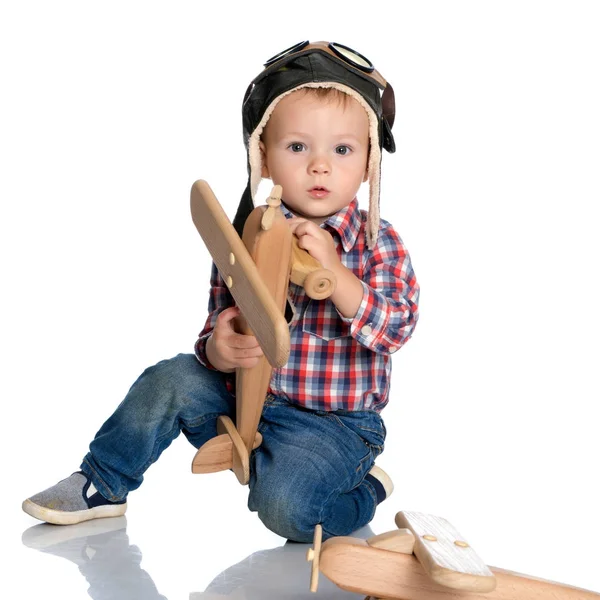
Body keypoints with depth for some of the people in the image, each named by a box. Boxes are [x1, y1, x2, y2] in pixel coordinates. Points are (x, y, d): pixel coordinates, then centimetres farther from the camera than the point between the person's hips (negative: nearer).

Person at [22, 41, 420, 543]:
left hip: (333, 423, -4)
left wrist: (334, 271, -32)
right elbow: (218, 324, 2)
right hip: (246, 398, 4)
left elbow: (396, 328, -20)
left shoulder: (378, 244, -8)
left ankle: (365, 490, 5)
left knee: (283, 505, -27)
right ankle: (103, 487, 5)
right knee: (171, 380, -15)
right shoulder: (246, 240, -2)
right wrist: (218, 350, -23)